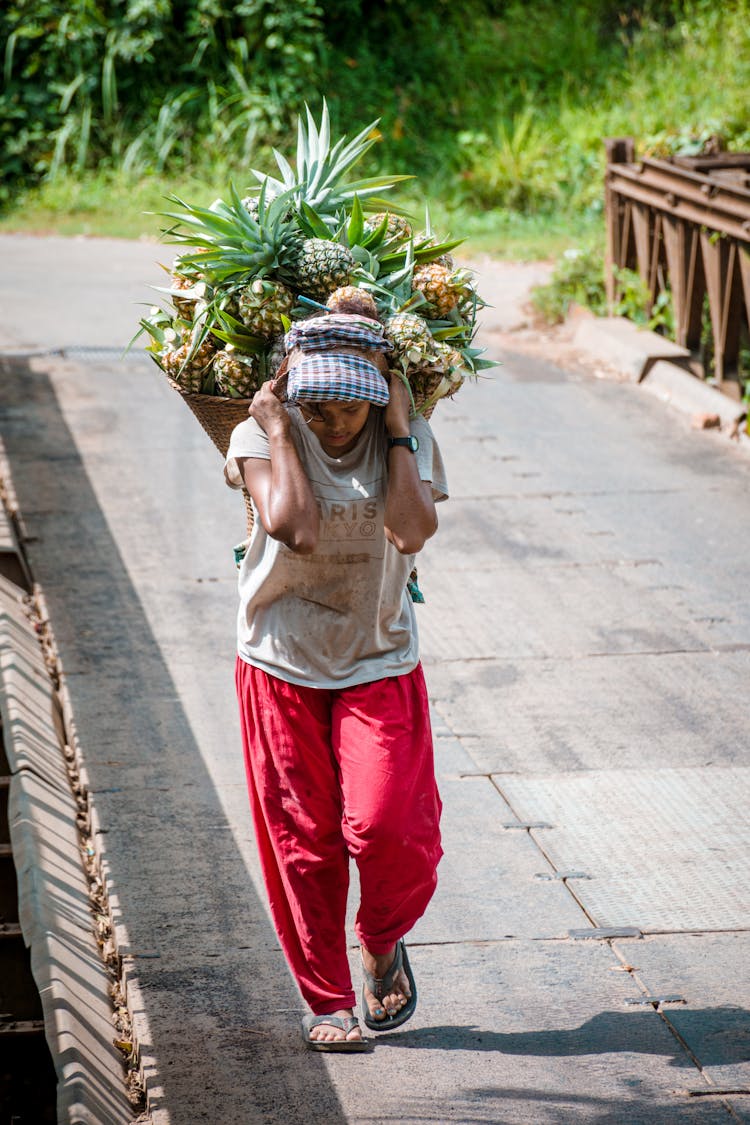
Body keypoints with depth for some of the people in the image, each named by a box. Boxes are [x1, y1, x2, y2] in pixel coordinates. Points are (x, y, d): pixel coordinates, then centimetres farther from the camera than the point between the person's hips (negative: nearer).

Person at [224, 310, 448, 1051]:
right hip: (283, 664, 0)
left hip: (379, 664, 0)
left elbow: (412, 531, -22)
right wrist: (280, 431, -20)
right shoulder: (260, 437, -9)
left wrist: (396, 431, -18)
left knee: (388, 828, -13)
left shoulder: (408, 439, -4)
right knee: (301, 841, 4)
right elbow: (296, 528, -26)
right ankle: (325, 1000, 20)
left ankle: (382, 943, 20)